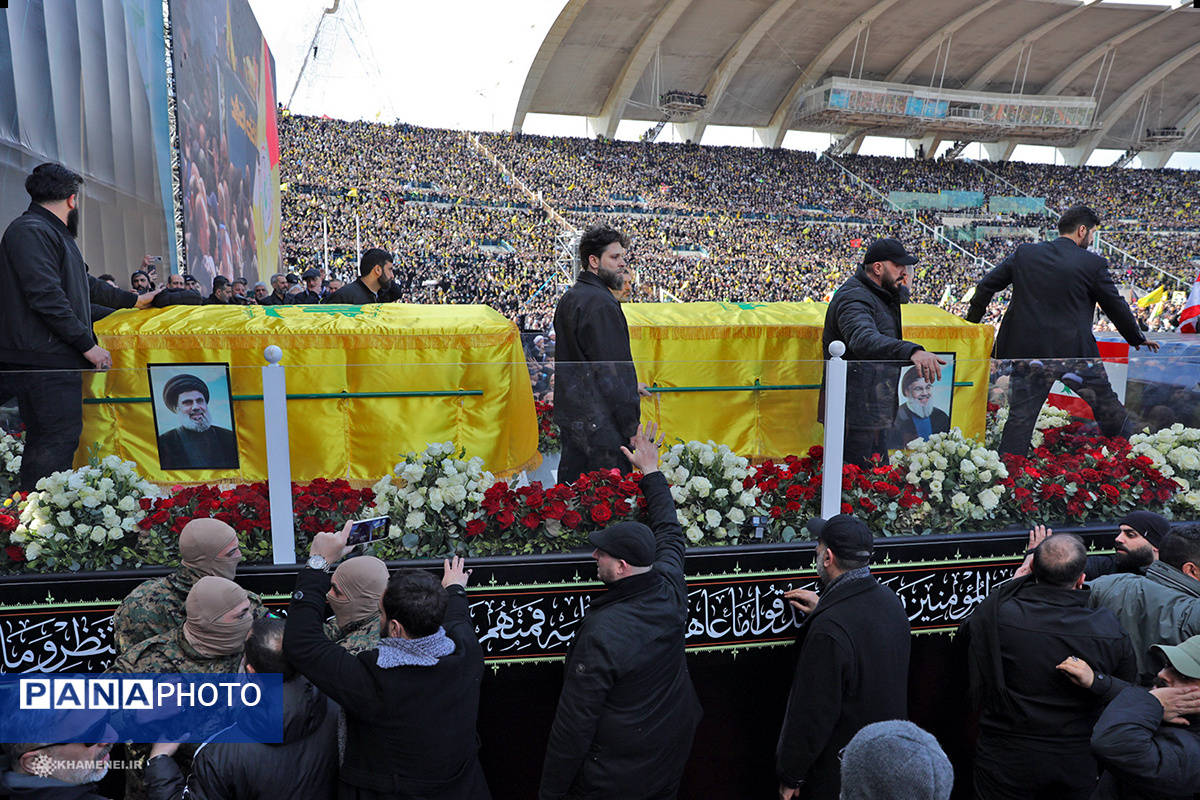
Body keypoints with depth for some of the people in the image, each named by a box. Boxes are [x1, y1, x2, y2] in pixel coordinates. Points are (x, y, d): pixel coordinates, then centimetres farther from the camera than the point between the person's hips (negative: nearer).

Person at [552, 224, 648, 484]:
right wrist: (632, 425, -15)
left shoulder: (569, 298, 14)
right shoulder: (601, 303, -17)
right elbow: (612, 369, -20)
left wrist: (628, 386, 24)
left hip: (569, 413, 10)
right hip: (599, 421, -10)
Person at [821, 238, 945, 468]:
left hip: (873, 412, 11)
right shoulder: (853, 298, -19)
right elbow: (863, 339, -41)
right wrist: (912, 351, -54)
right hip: (855, 414, -11)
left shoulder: (883, 296, 15)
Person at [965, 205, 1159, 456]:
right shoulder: (1093, 263, -4)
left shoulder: (1024, 252, 3)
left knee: (1020, 416, 6)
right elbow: (1116, 306, 4)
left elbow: (986, 286, 6)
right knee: (1108, 407, 17)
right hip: (1075, 351, -2)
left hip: (1028, 349, 2)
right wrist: (1138, 339, 20)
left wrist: (972, 323, 19)